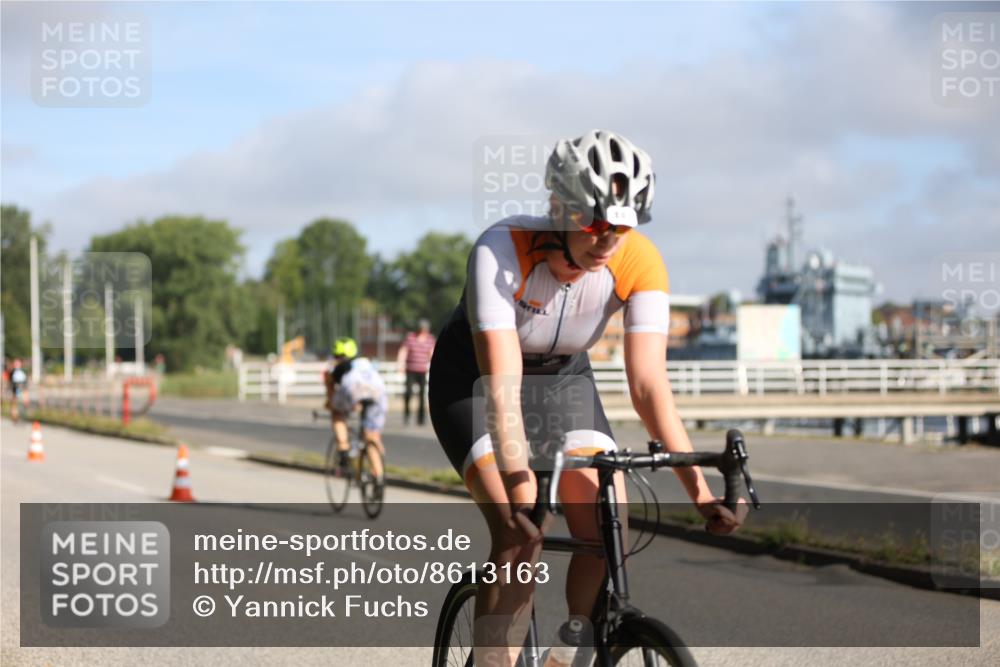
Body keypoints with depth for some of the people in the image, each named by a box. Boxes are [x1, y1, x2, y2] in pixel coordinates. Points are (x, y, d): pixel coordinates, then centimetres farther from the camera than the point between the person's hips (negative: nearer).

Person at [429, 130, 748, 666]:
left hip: (563, 377, 4)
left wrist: (699, 489, -38)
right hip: (473, 376, -3)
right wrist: (518, 492, -53)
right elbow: (502, 381, -42)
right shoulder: (502, 249, -35)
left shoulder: (640, 263, -24)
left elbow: (648, 383, -28)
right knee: (521, 536, -24)